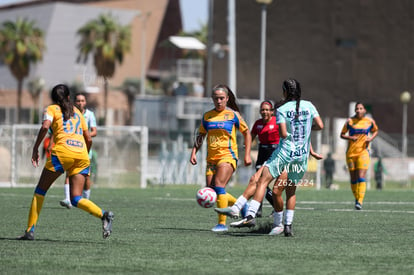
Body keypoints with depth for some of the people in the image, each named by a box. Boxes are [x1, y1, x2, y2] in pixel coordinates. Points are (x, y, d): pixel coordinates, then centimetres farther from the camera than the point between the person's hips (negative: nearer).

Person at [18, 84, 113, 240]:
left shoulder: (52, 109, 13)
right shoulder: (77, 112, 27)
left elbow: (45, 126, -8)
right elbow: (89, 139, 24)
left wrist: (35, 149, -4)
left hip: (63, 151, -4)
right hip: (82, 154, 4)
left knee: (40, 190, 9)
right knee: (76, 199, 2)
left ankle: (30, 230, 3)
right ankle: (103, 215, -23)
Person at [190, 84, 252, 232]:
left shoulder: (233, 115, 0)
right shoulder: (207, 116, 11)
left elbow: (246, 133, 7)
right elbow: (200, 135, 19)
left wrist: (247, 155, 2)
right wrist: (194, 152, 5)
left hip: (228, 156, -6)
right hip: (211, 158, 6)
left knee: (219, 186, -21)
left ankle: (222, 223, -17)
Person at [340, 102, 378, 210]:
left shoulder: (370, 121, 4)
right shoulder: (350, 121, 1)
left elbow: (375, 131, 21)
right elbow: (342, 134, 7)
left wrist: (371, 138, 0)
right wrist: (350, 138, -14)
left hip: (363, 152, -1)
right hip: (351, 152, 1)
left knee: (361, 177, -14)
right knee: (353, 178, 5)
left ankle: (360, 201, -19)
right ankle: (356, 199, 23)